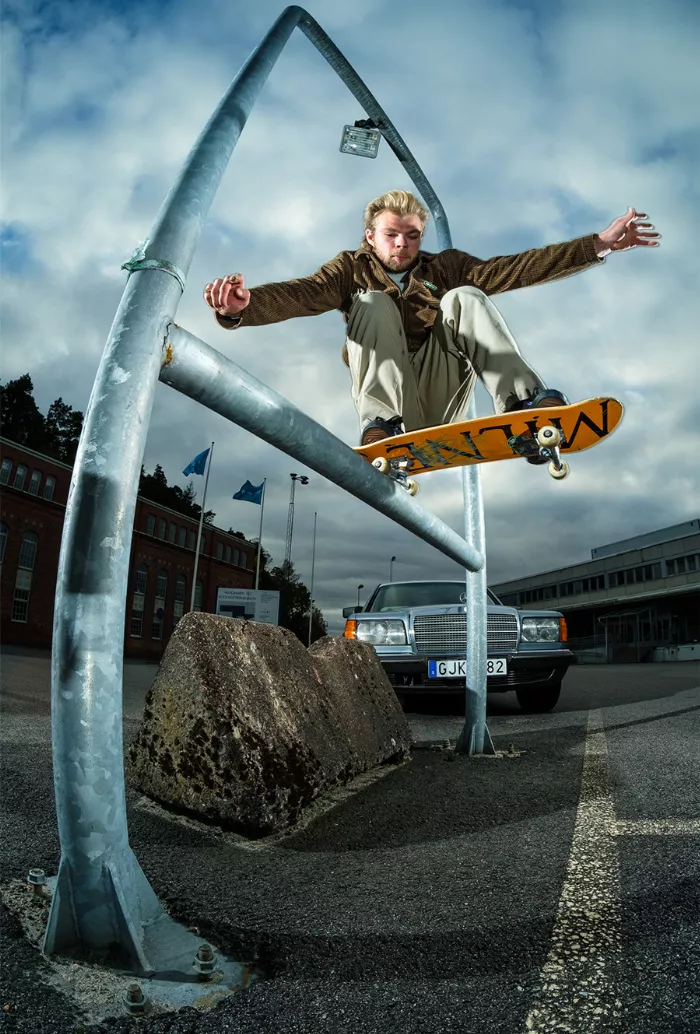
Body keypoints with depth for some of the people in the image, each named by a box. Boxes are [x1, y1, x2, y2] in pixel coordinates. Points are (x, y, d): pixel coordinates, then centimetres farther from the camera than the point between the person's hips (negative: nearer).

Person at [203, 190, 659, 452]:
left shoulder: (444, 268, 17)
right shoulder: (352, 269, 11)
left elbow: (514, 269, 5)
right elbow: (300, 294, -10)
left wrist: (598, 244, -5)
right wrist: (243, 306, -32)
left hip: (441, 403, 2)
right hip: (390, 400, -1)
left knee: (464, 297, -13)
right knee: (373, 302, -16)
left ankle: (523, 403, -34)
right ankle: (381, 425, -36)